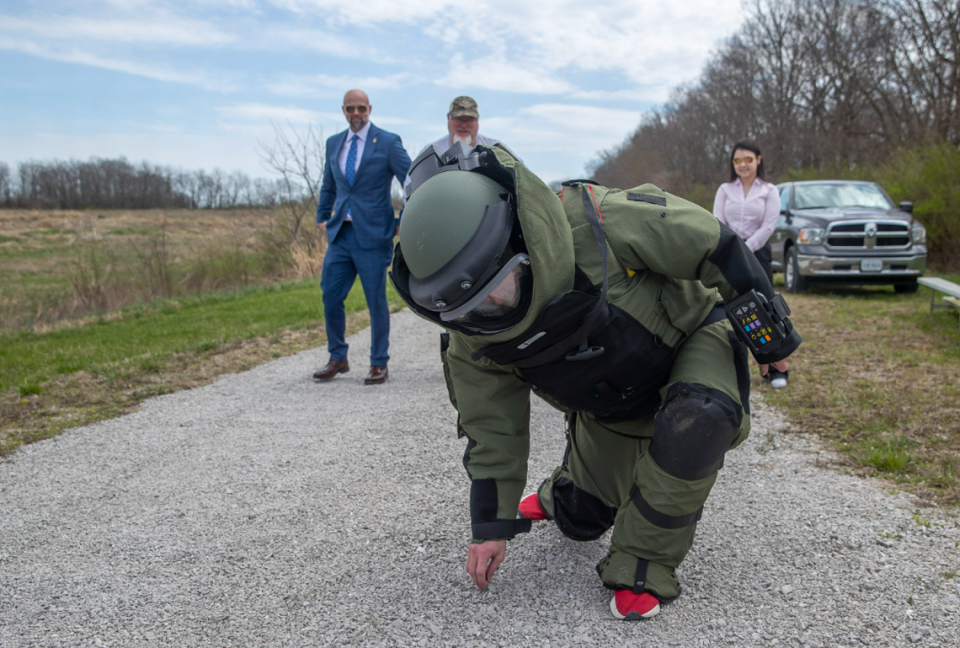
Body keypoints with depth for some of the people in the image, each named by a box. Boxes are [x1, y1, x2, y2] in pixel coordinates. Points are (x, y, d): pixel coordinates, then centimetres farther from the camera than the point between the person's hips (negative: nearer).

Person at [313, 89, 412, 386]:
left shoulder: (388, 142, -3)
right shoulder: (334, 143, 13)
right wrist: (322, 217, 18)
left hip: (372, 234, -5)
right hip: (340, 234, 5)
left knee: (376, 301, 1)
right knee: (330, 296, 5)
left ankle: (379, 364, 13)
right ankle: (338, 358, 21)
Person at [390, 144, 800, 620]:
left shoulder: (596, 222, -39)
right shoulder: (470, 328, -23)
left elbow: (709, 243, -25)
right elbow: (490, 422, -10)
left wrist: (771, 326, -13)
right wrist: (491, 523, -7)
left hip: (690, 337, -3)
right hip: (607, 402, 4)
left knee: (696, 424, -38)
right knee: (581, 519, 13)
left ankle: (642, 568, -18)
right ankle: (559, 496, 53)